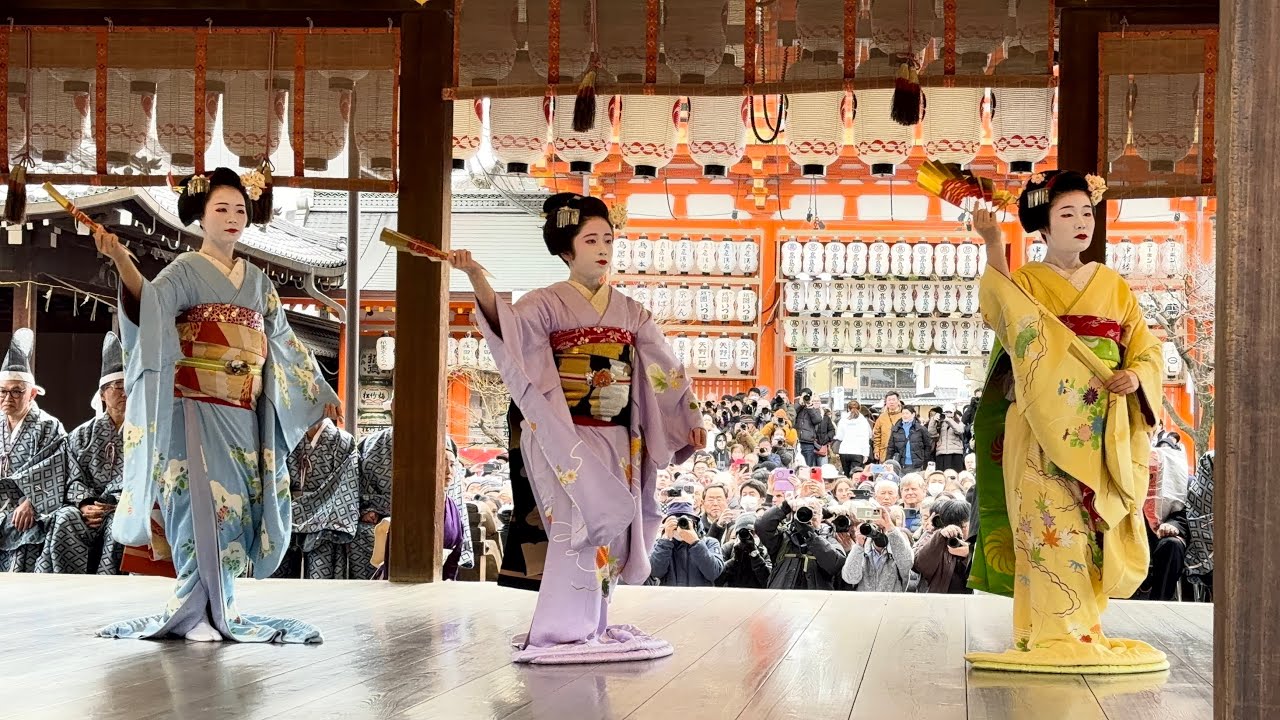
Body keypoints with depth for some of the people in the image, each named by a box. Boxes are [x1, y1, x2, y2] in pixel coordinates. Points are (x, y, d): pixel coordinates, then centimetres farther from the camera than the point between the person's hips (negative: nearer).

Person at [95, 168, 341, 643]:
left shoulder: (257, 281, 17)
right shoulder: (187, 270, 0)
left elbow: (284, 342, 25)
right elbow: (150, 301, -20)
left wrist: (320, 392, 27)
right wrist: (120, 259, -39)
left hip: (242, 416, 5)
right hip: (197, 410, -5)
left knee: (236, 507, 3)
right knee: (205, 504, -12)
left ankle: (218, 607, 10)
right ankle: (197, 611, -7)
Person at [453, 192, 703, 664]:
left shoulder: (629, 312, 13)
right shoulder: (548, 304, -3)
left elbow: (665, 368, 17)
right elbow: (507, 324, -22)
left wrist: (691, 418, 14)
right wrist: (478, 280, -39)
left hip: (616, 440, 6)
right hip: (565, 437, -5)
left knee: (607, 529, 6)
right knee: (588, 518, -16)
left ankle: (591, 628, 17)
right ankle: (562, 629, -8)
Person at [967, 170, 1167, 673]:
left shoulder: (1113, 285, 16)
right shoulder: (1025, 282, 4)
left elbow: (1145, 348, 12)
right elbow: (1005, 312, -22)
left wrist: (1135, 376, -11)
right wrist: (993, 246, -35)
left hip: (1102, 432, 4)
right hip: (1046, 428, -4)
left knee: (1094, 526, 4)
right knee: (1053, 523, -9)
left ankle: (1083, 628, 11)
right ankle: (1054, 632, -6)